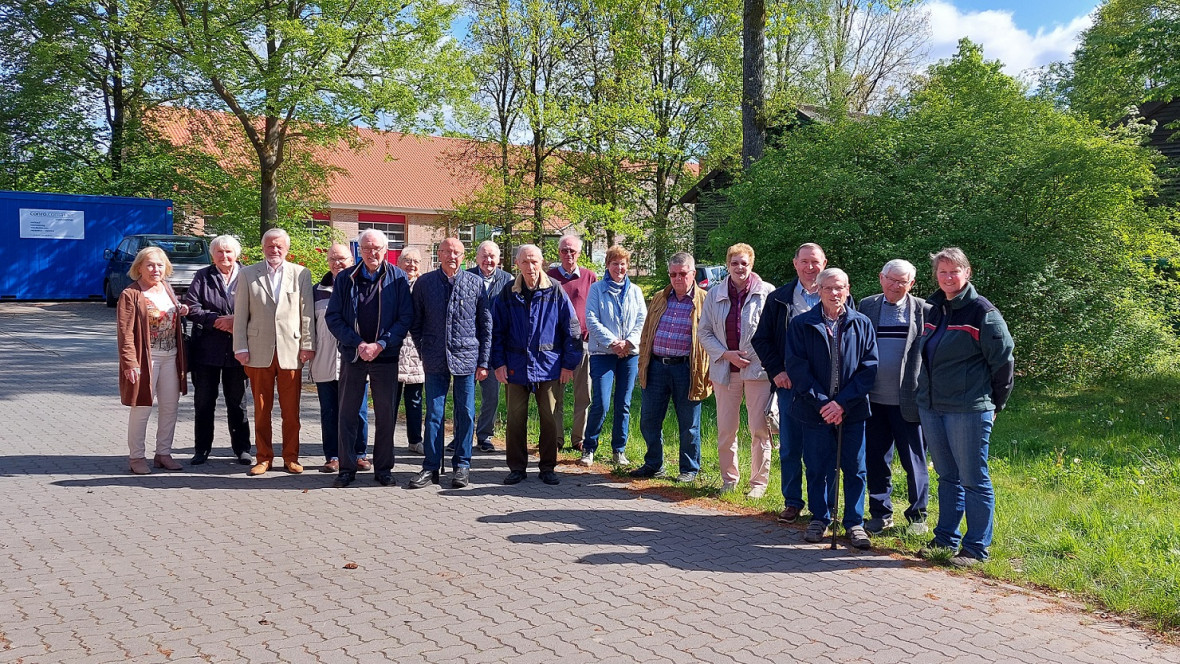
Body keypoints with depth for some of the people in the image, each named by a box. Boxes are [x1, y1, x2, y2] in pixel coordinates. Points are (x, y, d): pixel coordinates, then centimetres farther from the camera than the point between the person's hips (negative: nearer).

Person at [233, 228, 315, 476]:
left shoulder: (301, 274, 7)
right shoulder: (247, 274, 8)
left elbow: (307, 313, 5)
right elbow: (240, 314, 6)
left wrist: (308, 345, -1)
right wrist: (240, 347, 1)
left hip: (291, 351, 0)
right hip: (259, 351, 1)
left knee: (291, 409, 3)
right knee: (261, 408, 6)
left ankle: (291, 457, 13)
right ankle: (264, 457, 16)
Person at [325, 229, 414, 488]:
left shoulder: (397, 278, 0)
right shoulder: (345, 278, 4)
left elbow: (406, 318, -3)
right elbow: (333, 317, 2)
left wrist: (380, 344, -13)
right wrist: (358, 343, -10)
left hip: (386, 356, -1)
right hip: (352, 355, 1)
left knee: (386, 414, 5)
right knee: (348, 413, 4)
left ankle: (383, 469, 16)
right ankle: (347, 468, 14)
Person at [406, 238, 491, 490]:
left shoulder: (476, 283, 1)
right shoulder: (424, 283, 3)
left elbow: (486, 325, 4)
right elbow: (415, 322, 11)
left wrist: (483, 362, 1)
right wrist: (424, 352, 7)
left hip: (466, 358, 0)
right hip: (435, 361, 1)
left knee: (465, 413, 4)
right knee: (433, 414, 4)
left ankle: (462, 465, 15)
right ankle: (431, 467, 11)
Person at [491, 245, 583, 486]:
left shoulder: (555, 291, 0)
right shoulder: (508, 294, 4)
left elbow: (571, 329, 2)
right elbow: (497, 331, 7)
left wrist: (569, 363, -1)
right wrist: (498, 363, -1)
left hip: (549, 366, -1)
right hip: (516, 366, 1)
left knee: (549, 418, 3)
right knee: (515, 418, 4)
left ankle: (548, 467, 15)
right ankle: (517, 468, 16)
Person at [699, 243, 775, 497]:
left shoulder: (767, 293, -2)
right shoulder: (715, 295, 8)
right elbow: (704, 332, 9)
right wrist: (725, 354, -5)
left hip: (758, 368, -3)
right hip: (725, 369, 3)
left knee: (760, 429, 1)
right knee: (725, 429, 8)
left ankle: (759, 481, 13)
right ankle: (729, 479, 23)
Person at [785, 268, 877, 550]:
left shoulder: (862, 325, 3)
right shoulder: (801, 325, 0)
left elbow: (869, 367, -1)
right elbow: (797, 367, -4)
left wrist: (842, 402, -11)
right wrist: (821, 403, -12)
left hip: (852, 410, 1)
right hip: (815, 410, 0)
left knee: (855, 469, 5)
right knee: (817, 468, 7)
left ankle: (854, 523, 16)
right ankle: (819, 519, 22)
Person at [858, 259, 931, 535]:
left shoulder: (923, 310, 0)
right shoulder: (866, 306, 7)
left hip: (909, 400, -2)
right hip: (874, 399, 2)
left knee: (914, 460, 5)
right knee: (876, 459, 9)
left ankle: (917, 514, 20)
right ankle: (881, 513, 22)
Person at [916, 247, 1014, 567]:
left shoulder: (983, 312, -9)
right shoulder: (931, 309, 11)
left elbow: (1003, 361, -6)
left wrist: (995, 404, 0)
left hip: (968, 410, -7)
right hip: (930, 407, 7)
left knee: (973, 480, 0)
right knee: (947, 477, 16)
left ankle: (976, 548, 8)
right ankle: (946, 539, 25)